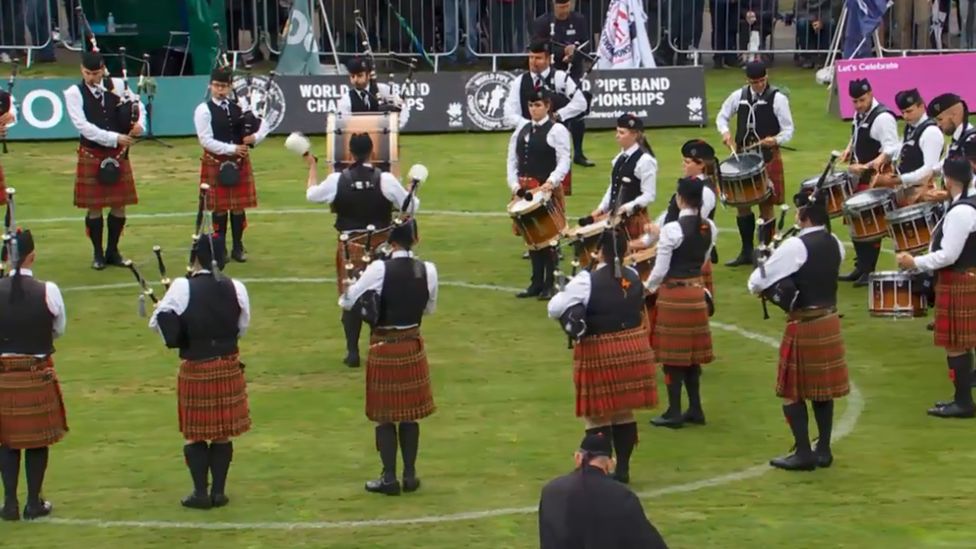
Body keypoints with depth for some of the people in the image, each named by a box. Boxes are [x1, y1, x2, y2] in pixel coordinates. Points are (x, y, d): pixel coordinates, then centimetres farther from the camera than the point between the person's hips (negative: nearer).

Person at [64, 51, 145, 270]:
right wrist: (114, 138, -23)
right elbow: (84, 126, -17)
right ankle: (98, 254, 16)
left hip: (118, 155, 3)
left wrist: (139, 124, -16)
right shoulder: (74, 93, -7)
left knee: (119, 206, 7)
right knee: (94, 208, 3)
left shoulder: (117, 85, 2)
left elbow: (139, 107, 7)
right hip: (91, 157, -3)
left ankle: (113, 251, 21)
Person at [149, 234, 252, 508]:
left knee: (196, 433, 7)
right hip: (228, 365, 3)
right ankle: (219, 491, 13)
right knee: (223, 432, 10)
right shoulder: (236, 288, -3)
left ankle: (201, 492, 8)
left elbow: (159, 323, -7)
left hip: (195, 368, -3)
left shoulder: (182, 288, -13)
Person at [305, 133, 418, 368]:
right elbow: (410, 207, -5)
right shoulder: (385, 179, -13)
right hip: (380, 245, 0)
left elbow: (311, 194, 9)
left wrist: (312, 166, 23)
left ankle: (352, 352, 8)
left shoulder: (337, 180, -10)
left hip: (350, 246, 0)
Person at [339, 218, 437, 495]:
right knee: (410, 413, 13)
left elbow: (346, 302, -8)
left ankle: (389, 477, 9)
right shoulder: (428, 270, -7)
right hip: (413, 346, 3)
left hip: (383, 348, -3)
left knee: (385, 415, 6)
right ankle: (410, 475, 18)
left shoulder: (379, 269, -17)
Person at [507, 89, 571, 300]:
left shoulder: (557, 130, -6)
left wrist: (551, 182, -25)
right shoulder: (521, 129, 13)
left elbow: (564, 162, -12)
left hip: (548, 190, -6)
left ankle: (550, 284, 5)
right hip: (524, 190, 6)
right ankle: (536, 283, 17)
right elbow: (512, 159, 12)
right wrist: (514, 185, -1)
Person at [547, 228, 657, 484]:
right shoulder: (634, 278, 3)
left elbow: (555, 308, -17)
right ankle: (622, 469, 19)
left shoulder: (588, 281, -16)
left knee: (598, 415, 4)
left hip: (599, 354, -6)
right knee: (624, 412, 14)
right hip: (633, 350, 6)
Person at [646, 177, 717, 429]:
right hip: (697, 291, 6)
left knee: (673, 353, 1)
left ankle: (674, 413, 5)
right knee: (692, 352, 15)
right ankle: (695, 409, 19)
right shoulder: (710, 228, 2)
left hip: (673, 294, -6)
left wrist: (648, 288, 5)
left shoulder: (672, 229, -19)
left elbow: (660, 269, -14)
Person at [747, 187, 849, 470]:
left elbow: (757, 282, -15)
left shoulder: (795, 246, -18)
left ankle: (803, 453, 3)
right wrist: (786, 284, 13)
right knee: (823, 388, 13)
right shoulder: (835, 244, 4)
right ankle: (823, 450, 18)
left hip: (803, 325, -7)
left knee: (793, 390, 3)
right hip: (830, 321, 7)